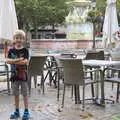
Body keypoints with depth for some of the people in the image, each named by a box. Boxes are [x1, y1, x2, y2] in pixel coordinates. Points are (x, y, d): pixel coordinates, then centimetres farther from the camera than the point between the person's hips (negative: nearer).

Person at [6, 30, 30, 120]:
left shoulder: (25, 50, -5)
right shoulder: (11, 50, 3)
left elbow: (26, 62, -16)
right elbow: (7, 60, -10)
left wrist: (13, 61, -17)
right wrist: (18, 60, -22)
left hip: (23, 75, -3)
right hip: (14, 75, 3)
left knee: (25, 94, 5)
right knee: (16, 94, 12)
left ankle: (26, 111, 14)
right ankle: (17, 111, 24)